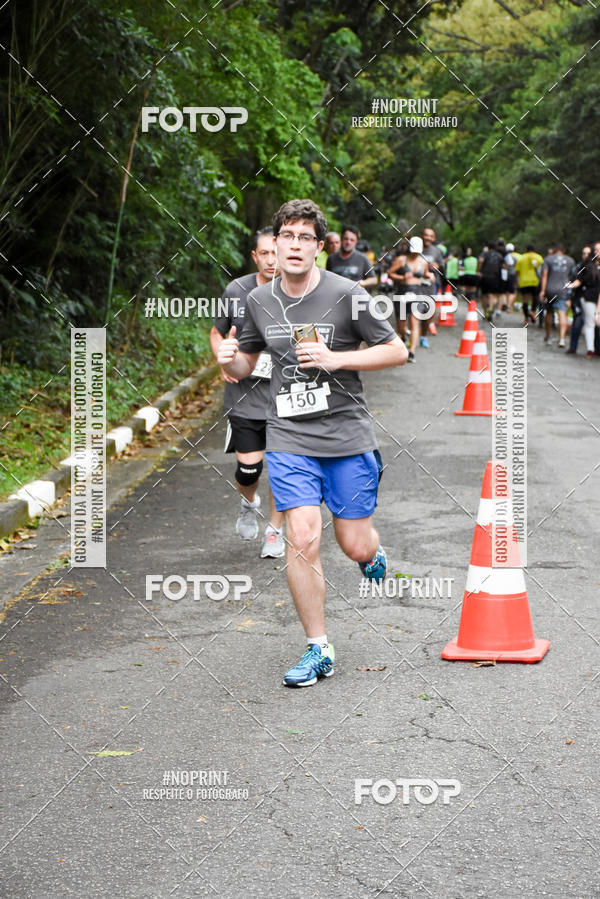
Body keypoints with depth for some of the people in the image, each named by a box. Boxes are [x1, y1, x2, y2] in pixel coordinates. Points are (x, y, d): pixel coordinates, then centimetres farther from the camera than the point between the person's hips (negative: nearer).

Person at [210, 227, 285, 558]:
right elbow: (217, 333, 13)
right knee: (248, 467, -3)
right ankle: (248, 504, 33)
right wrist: (224, 361, -4)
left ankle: (275, 531, 22)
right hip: (245, 396, 0)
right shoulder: (236, 291, -1)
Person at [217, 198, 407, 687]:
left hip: (347, 436, -2)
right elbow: (246, 364, 18)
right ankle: (319, 649, 3)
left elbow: (397, 351, -3)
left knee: (355, 546, 2)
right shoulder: (259, 301, 4)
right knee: (303, 540, -10)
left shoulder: (346, 295, -8)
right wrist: (230, 359, -7)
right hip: (289, 439, 2)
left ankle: (373, 549, 41)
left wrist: (335, 359, -15)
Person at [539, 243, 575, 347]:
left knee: (549, 312, 17)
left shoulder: (548, 259, 1)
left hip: (550, 289, 0)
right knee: (562, 313, -8)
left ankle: (547, 335, 30)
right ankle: (562, 338, -23)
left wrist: (542, 291, -7)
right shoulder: (570, 260, 7)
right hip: (564, 290, 0)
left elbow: (544, 275, -6)